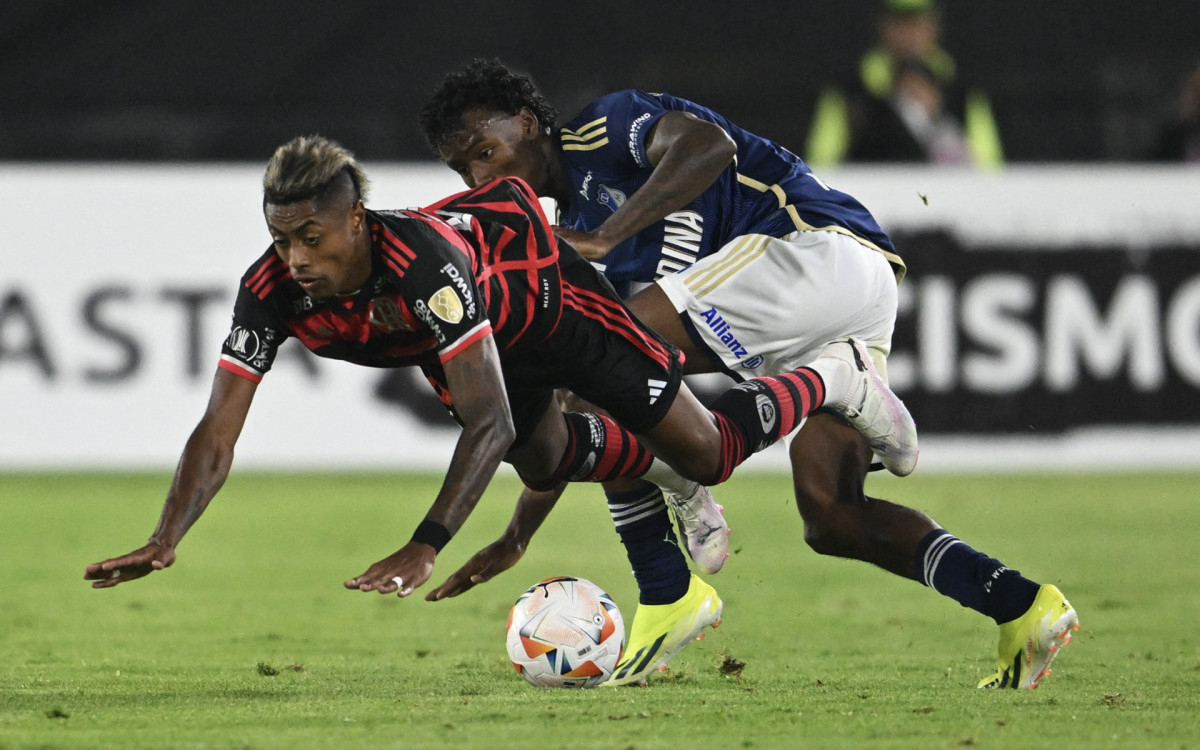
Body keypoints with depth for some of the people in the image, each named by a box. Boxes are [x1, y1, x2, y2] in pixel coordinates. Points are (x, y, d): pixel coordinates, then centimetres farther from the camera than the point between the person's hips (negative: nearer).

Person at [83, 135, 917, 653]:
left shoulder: (423, 260, -48)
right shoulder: (271, 291, -33)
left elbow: (489, 421, -49)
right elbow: (218, 431, -30)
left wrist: (423, 551, -57)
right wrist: (165, 542, -45)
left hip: (546, 293, -6)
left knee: (705, 452, 3)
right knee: (545, 462, 25)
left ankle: (837, 378, 31)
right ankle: (665, 472, 56)